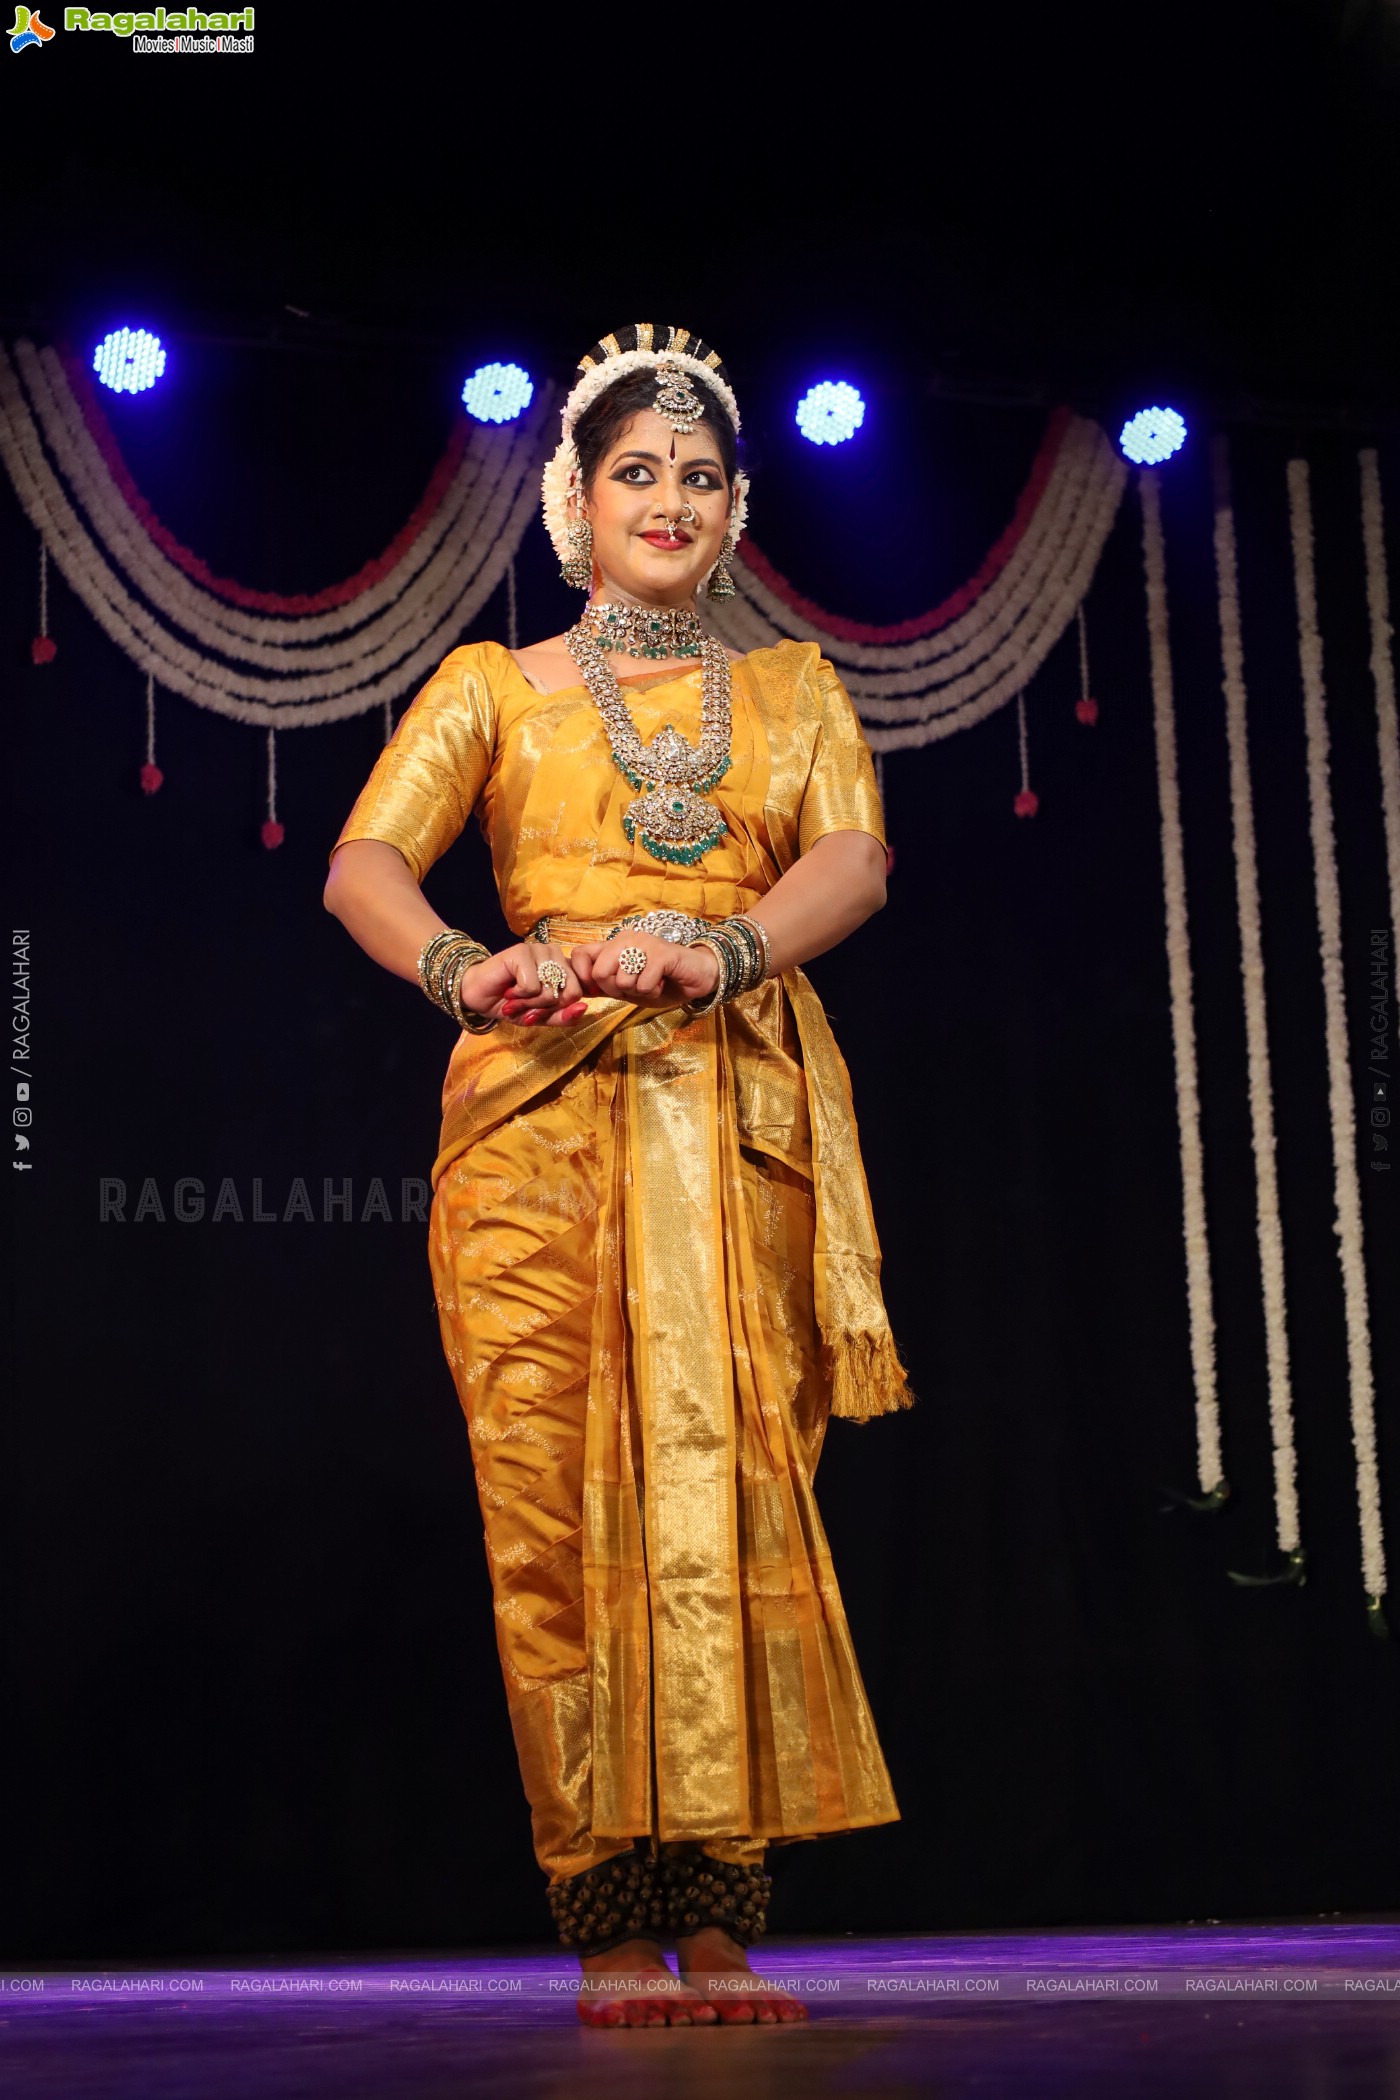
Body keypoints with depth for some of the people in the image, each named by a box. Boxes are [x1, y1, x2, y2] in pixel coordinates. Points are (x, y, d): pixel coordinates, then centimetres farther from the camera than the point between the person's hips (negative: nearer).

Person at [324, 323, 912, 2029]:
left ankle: (715, 1921, -3)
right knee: (566, 1503, -8)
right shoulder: (493, 687, 15)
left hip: (745, 1119, 1)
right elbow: (363, 867, -1)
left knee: (735, 1495, -7)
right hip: (544, 1118, -1)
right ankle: (611, 1927, -3)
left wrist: (719, 948, -21)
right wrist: (463, 972, -23)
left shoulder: (796, 689, 19)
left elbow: (854, 864, 1)